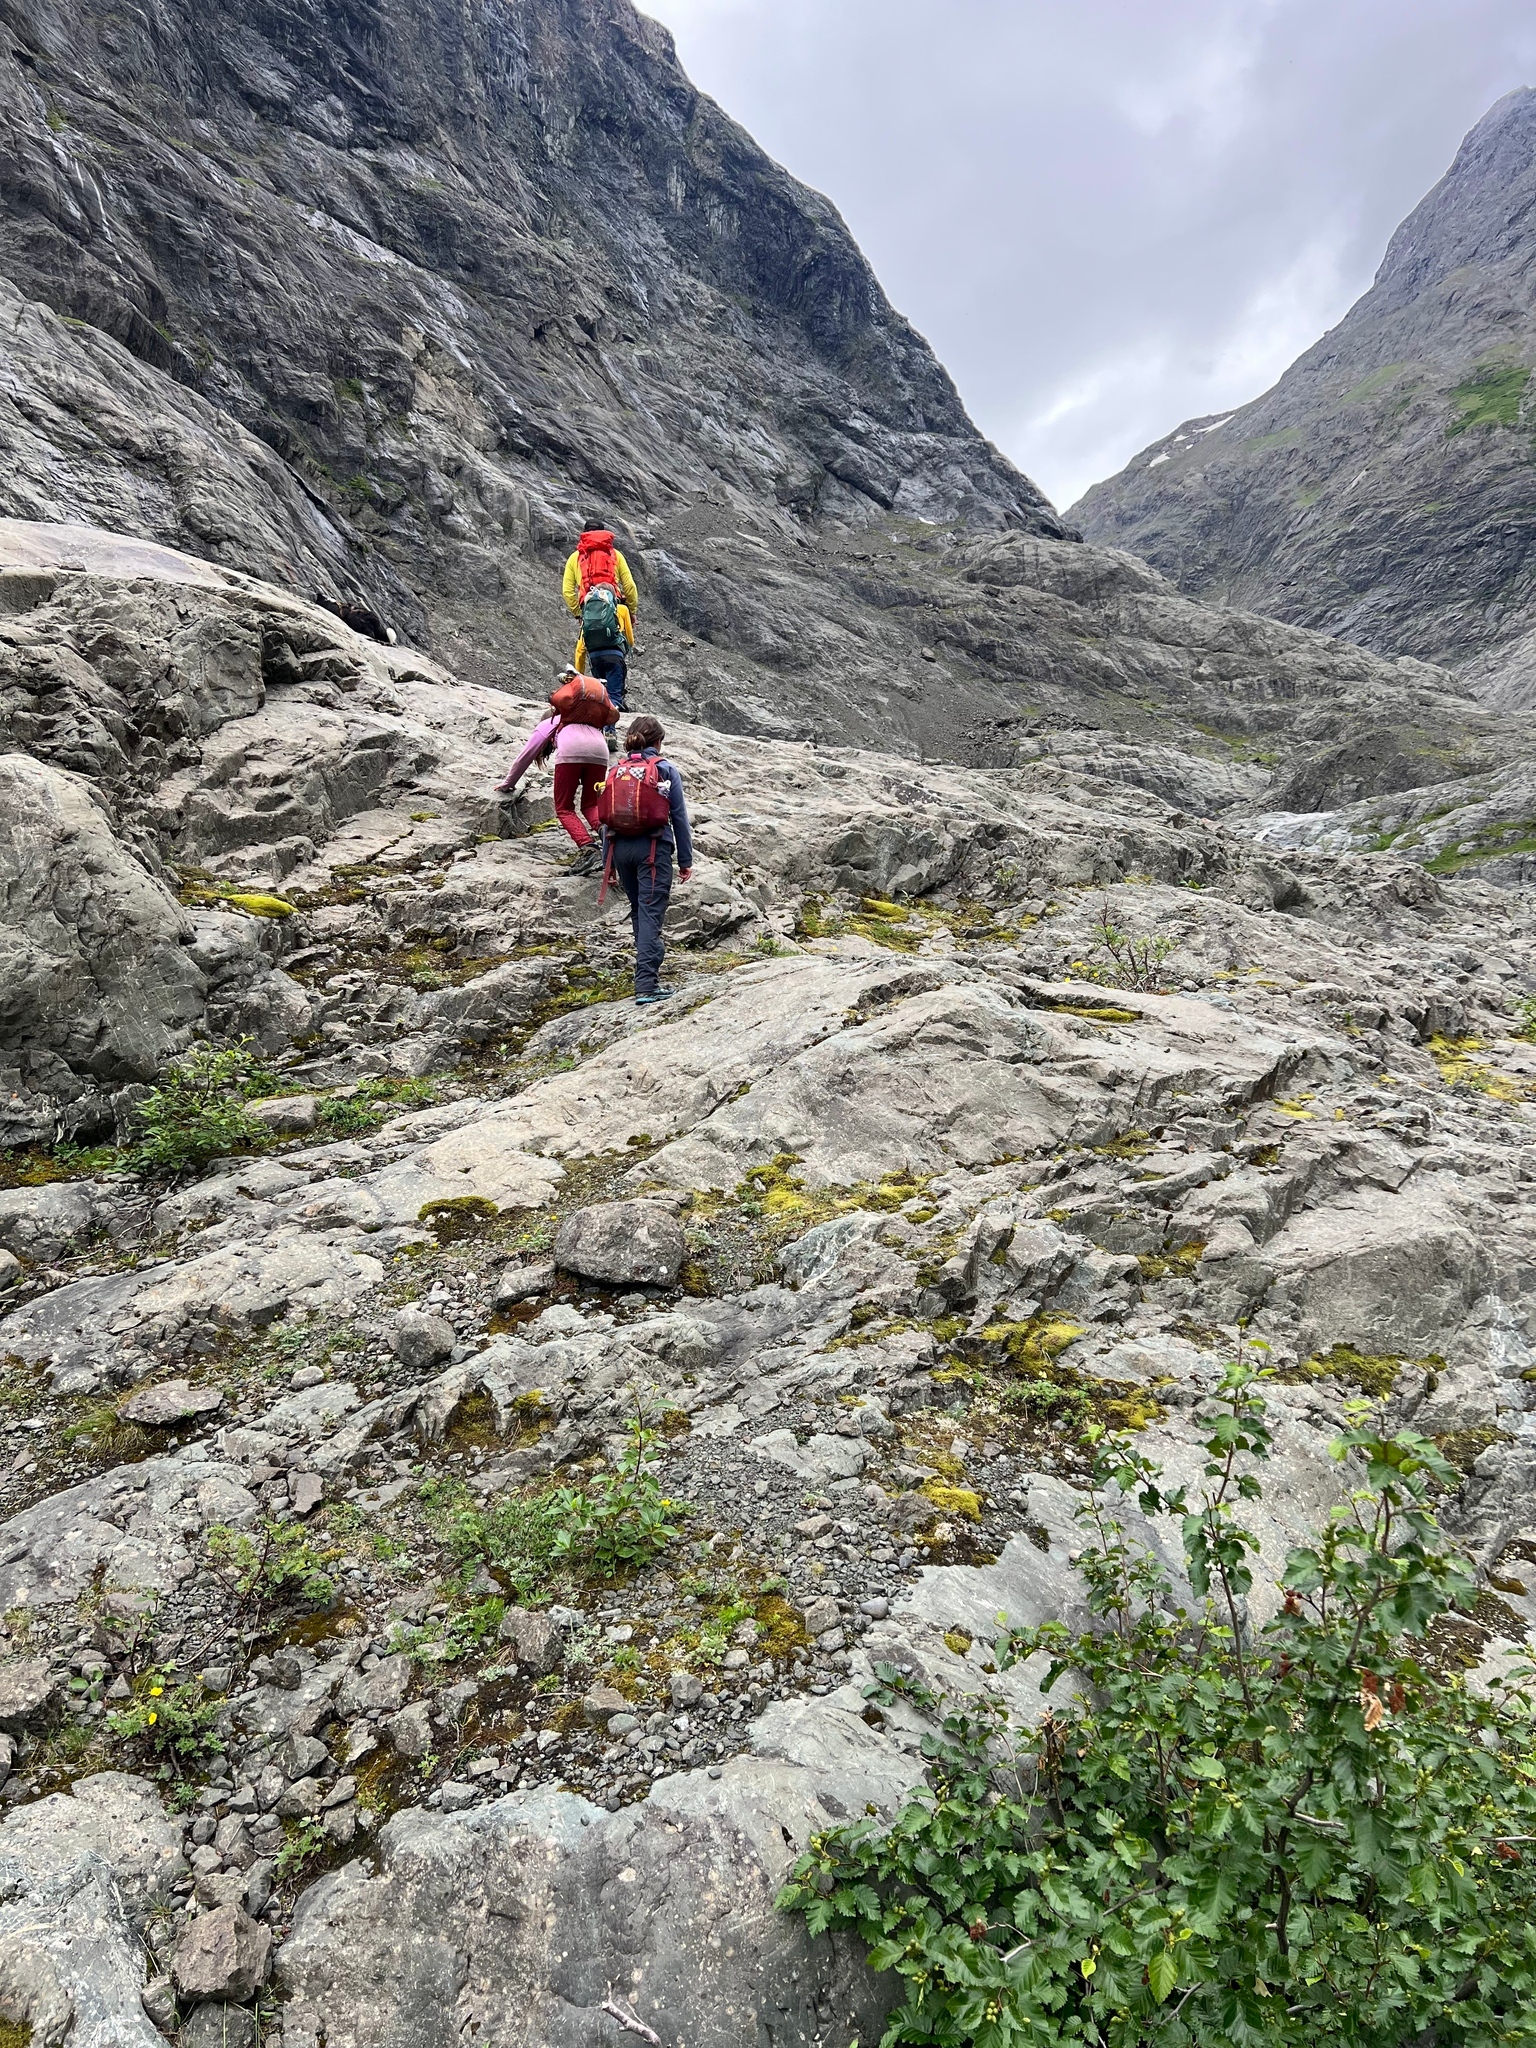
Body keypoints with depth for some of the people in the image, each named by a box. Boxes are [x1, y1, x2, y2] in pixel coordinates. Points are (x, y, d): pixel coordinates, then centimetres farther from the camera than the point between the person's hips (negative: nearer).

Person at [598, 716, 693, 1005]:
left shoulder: (615, 771, 10)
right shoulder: (665, 770, -1)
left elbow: (605, 819, 10)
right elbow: (679, 817, -1)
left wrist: (609, 863, 16)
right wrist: (685, 860, 4)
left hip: (621, 848, 4)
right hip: (654, 849, -4)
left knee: (638, 912, 20)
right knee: (650, 914, -7)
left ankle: (648, 970, 30)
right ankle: (646, 985, -15)